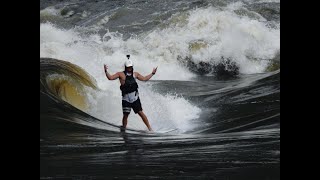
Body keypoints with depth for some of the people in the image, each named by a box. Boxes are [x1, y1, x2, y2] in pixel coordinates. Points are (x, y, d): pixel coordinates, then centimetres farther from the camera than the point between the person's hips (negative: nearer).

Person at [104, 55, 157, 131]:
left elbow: (144, 79, 22)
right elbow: (110, 77, -3)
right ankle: (123, 128, 13)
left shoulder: (135, 74, 12)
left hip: (135, 98, 2)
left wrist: (152, 73, 21)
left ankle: (149, 128, 5)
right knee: (125, 115, -5)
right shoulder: (121, 74, 2)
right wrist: (106, 71, -16)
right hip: (126, 99, -2)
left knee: (141, 113, 0)